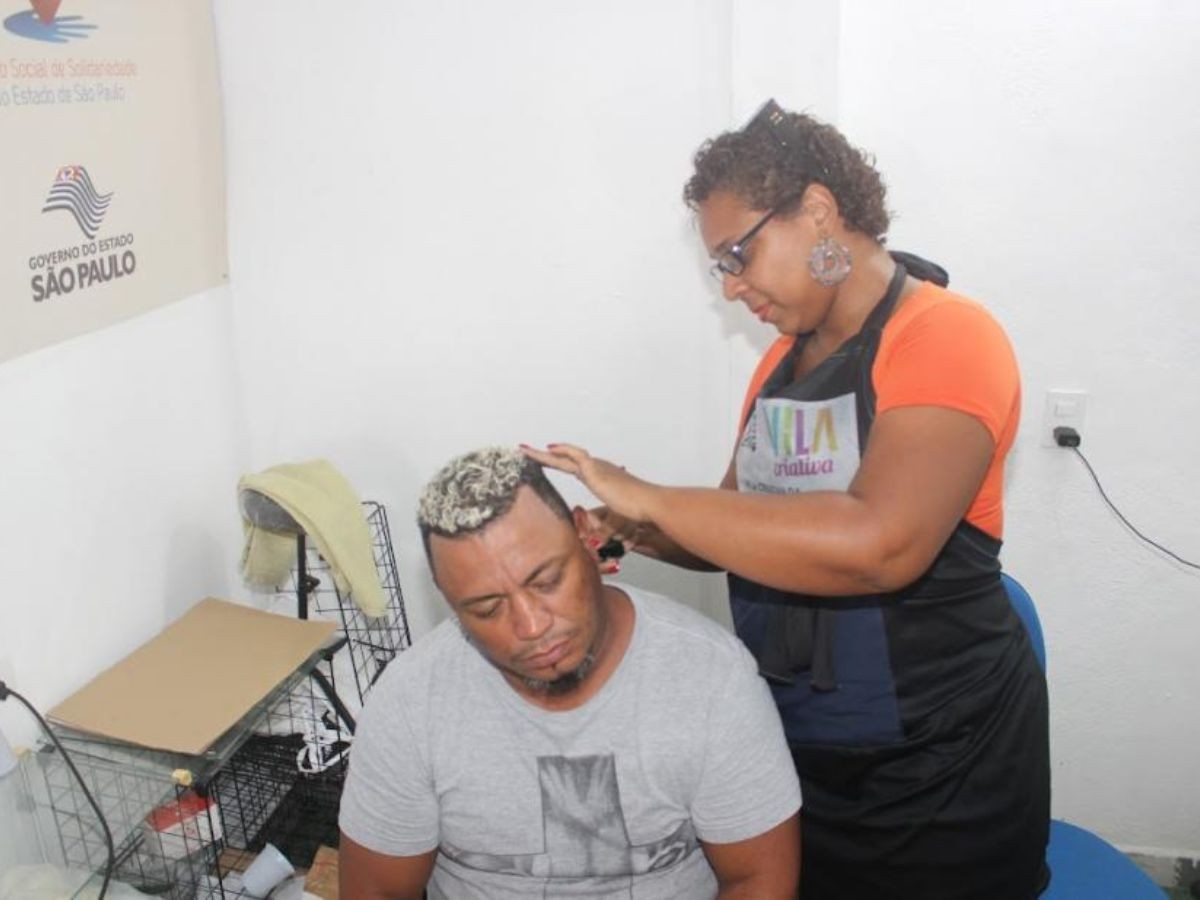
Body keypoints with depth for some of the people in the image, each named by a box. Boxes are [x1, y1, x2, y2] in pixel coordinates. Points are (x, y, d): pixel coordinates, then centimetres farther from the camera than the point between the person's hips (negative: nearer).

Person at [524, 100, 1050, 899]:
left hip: (937, 772, -6)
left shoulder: (948, 338, -17)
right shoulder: (784, 357, 6)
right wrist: (633, 531, -8)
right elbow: (748, 528, 12)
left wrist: (649, 497, -27)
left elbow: (877, 545, -33)